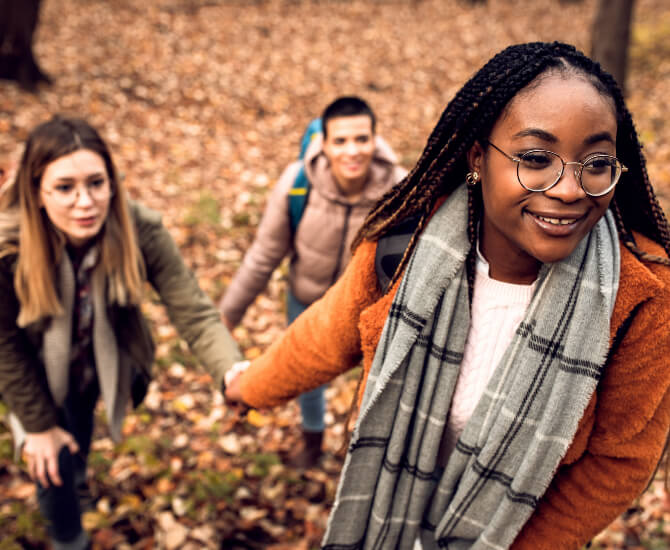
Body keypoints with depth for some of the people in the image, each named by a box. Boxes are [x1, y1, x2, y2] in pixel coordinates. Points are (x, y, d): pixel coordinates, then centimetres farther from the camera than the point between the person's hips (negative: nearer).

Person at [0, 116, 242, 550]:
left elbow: (194, 311, -37)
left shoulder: (140, 231, -33)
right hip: (41, 373, -2)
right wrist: (38, 423, -11)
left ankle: (76, 473, 67)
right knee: (53, 462, 3)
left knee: (82, 419, 30)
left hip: (105, 361, 3)